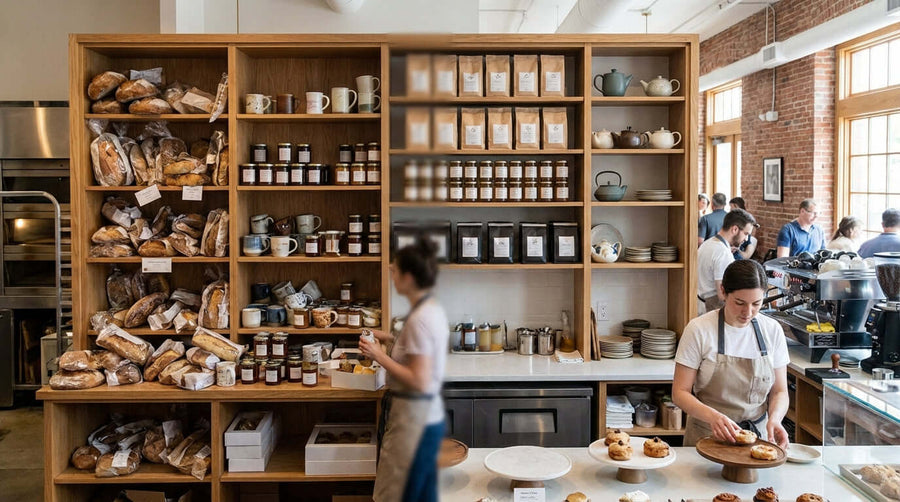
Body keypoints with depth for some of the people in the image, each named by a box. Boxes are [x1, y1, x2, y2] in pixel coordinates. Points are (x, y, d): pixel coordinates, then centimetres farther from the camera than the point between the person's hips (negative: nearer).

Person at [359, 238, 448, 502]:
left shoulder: (419, 319, -22)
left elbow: (418, 381, -24)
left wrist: (379, 356, -18)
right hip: (430, 414, 10)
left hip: (413, 420, -10)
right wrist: (390, 339, 16)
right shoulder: (433, 309, 7)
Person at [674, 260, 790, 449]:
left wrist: (775, 418, -12)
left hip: (758, 436, 3)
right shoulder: (699, 329, -7)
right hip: (707, 436, -2)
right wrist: (712, 416, -23)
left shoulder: (772, 330, 4)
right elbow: (680, 392, -6)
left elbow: (779, 391, 9)